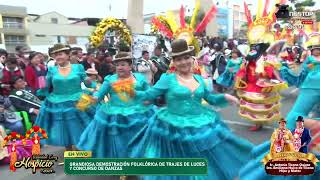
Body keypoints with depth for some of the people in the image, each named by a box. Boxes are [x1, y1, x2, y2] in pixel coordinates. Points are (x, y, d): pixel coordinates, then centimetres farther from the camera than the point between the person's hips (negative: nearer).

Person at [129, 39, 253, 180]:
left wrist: (225, 97, 0)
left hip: (201, 125, 4)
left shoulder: (199, 78, 5)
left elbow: (211, 98, 15)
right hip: (174, 129, -4)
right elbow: (148, 94, -9)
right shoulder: (168, 79, -8)